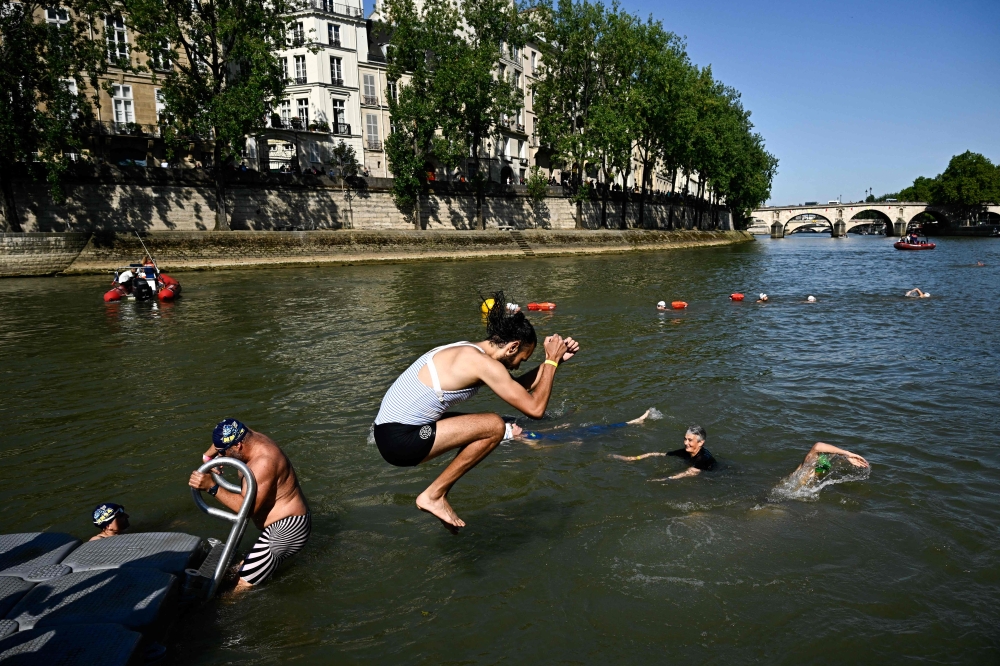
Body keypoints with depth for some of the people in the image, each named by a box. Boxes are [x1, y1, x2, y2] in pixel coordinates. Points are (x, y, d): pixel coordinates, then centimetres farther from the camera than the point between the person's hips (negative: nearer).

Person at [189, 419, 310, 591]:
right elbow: (224, 438, 23)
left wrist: (211, 486, -31)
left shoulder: (263, 462, -27)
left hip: (287, 530, -11)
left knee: (242, 588, -15)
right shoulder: (251, 438, 2)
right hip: (286, 525, 11)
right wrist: (209, 456, 4)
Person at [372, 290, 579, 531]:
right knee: (494, 426, -12)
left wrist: (555, 360, 15)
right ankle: (432, 496, -2)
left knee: (479, 428, 21)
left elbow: (519, 386, 23)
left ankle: (440, 496, 21)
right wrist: (551, 360, -3)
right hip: (401, 441, -10)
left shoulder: (469, 352, 13)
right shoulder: (484, 364, -17)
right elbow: (535, 408, -15)